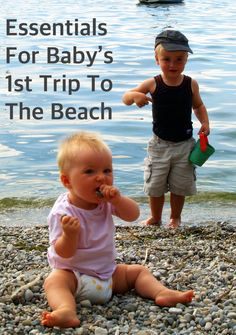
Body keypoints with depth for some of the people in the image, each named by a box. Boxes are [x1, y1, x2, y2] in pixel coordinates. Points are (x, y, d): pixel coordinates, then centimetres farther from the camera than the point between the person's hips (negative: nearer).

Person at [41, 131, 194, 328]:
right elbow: (64, 253, -21)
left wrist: (118, 200, -25)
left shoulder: (107, 202, -2)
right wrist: (69, 235, -43)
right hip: (73, 273, -6)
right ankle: (66, 311, -58)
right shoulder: (63, 212, -22)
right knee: (54, 281, -33)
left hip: (108, 271, 7)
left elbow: (133, 215, -7)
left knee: (138, 271, 6)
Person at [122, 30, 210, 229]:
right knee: (155, 185, 11)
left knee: (180, 186, 13)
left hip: (184, 145, 1)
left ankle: (175, 218, 35)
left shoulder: (191, 84, -8)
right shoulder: (153, 84, -12)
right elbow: (125, 99, -10)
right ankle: (155, 218, 32)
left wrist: (205, 122, -8)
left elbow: (198, 105, 9)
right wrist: (135, 95, -32)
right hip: (160, 144, 0)